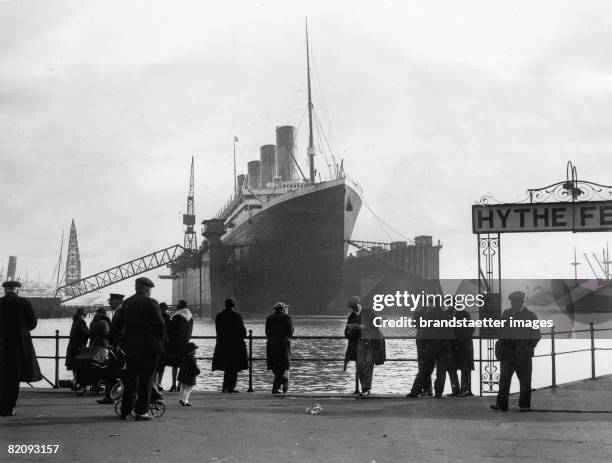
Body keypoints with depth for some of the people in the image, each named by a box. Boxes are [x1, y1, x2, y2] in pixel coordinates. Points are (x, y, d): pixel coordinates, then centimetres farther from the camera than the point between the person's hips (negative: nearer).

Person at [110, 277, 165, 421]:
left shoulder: (126, 303, 10)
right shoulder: (151, 303, -9)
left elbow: (116, 324, 12)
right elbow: (160, 324, -12)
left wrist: (113, 339, 21)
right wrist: (161, 339, 1)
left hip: (130, 347, 5)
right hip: (149, 347, -5)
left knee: (130, 379, 14)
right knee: (146, 379, 0)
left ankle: (125, 410, 18)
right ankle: (141, 411, -2)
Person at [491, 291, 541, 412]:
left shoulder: (530, 315, 3)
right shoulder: (506, 313, 11)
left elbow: (537, 335, 5)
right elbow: (500, 330, 13)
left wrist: (529, 348, -5)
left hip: (523, 353, -2)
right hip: (507, 351, 2)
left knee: (525, 379, 4)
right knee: (504, 378, -5)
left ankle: (524, 405, 12)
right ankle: (501, 404, -6)